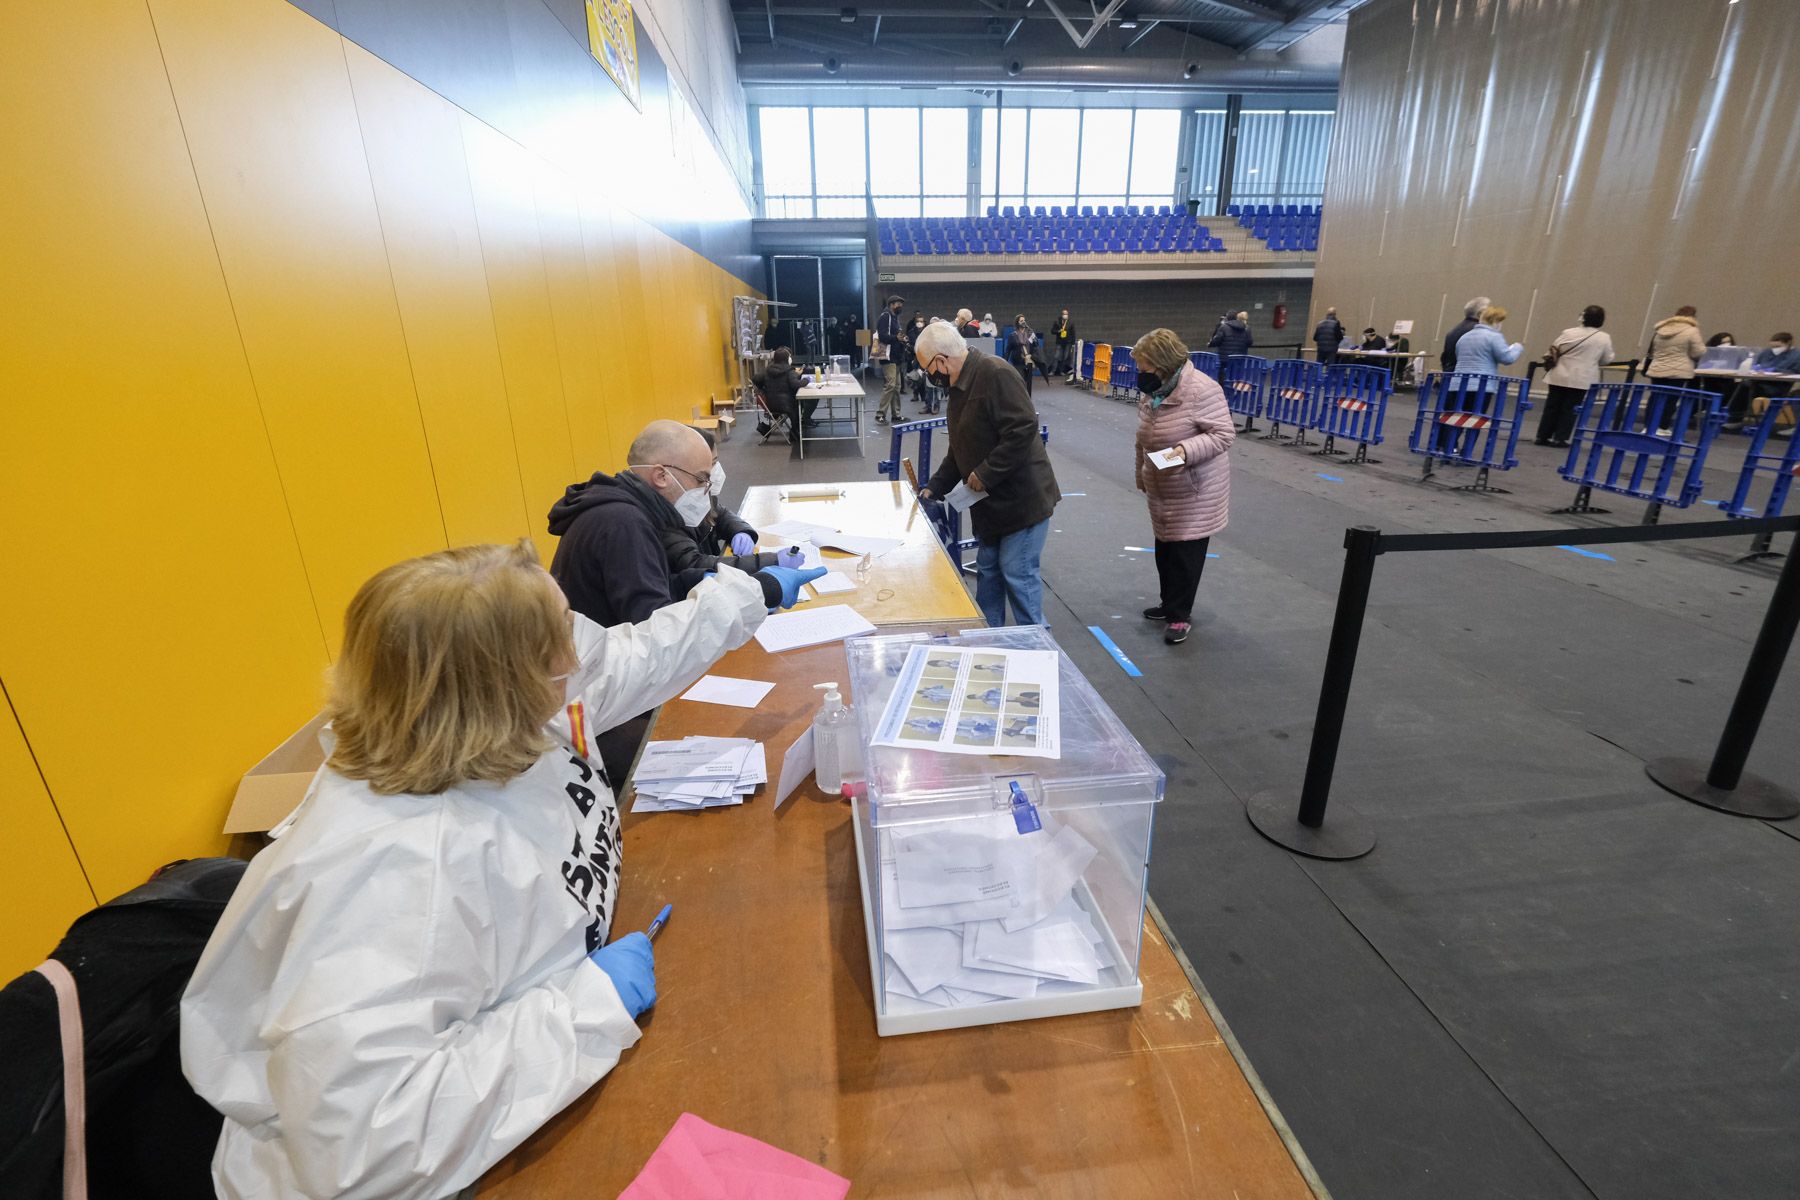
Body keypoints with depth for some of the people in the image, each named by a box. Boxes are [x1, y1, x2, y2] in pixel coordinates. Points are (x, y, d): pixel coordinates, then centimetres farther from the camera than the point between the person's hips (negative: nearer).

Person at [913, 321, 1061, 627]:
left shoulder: (995, 374, -19)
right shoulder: (960, 386, 12)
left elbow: (1023, 428, -28)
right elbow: (959, 449, 19)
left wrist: (986, 474, -23)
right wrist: (934, 487, 13)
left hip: (1022, 498, -10)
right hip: (991, 501, 10)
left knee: (1018, 574, -4)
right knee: (987, 570, 16)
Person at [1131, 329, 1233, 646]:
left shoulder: (1201, 390, -21)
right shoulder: (1150, 391, 3)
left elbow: (1224, 434, -21)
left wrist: (1186, 450, -34)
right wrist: (1142, 474, 20)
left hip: (1195, 491, -7)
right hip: (1161, 490, 8)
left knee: (1186, 552, 0)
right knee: (1165, 548, 16)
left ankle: (1180, 615, 11)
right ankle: (1170, 604, 32)